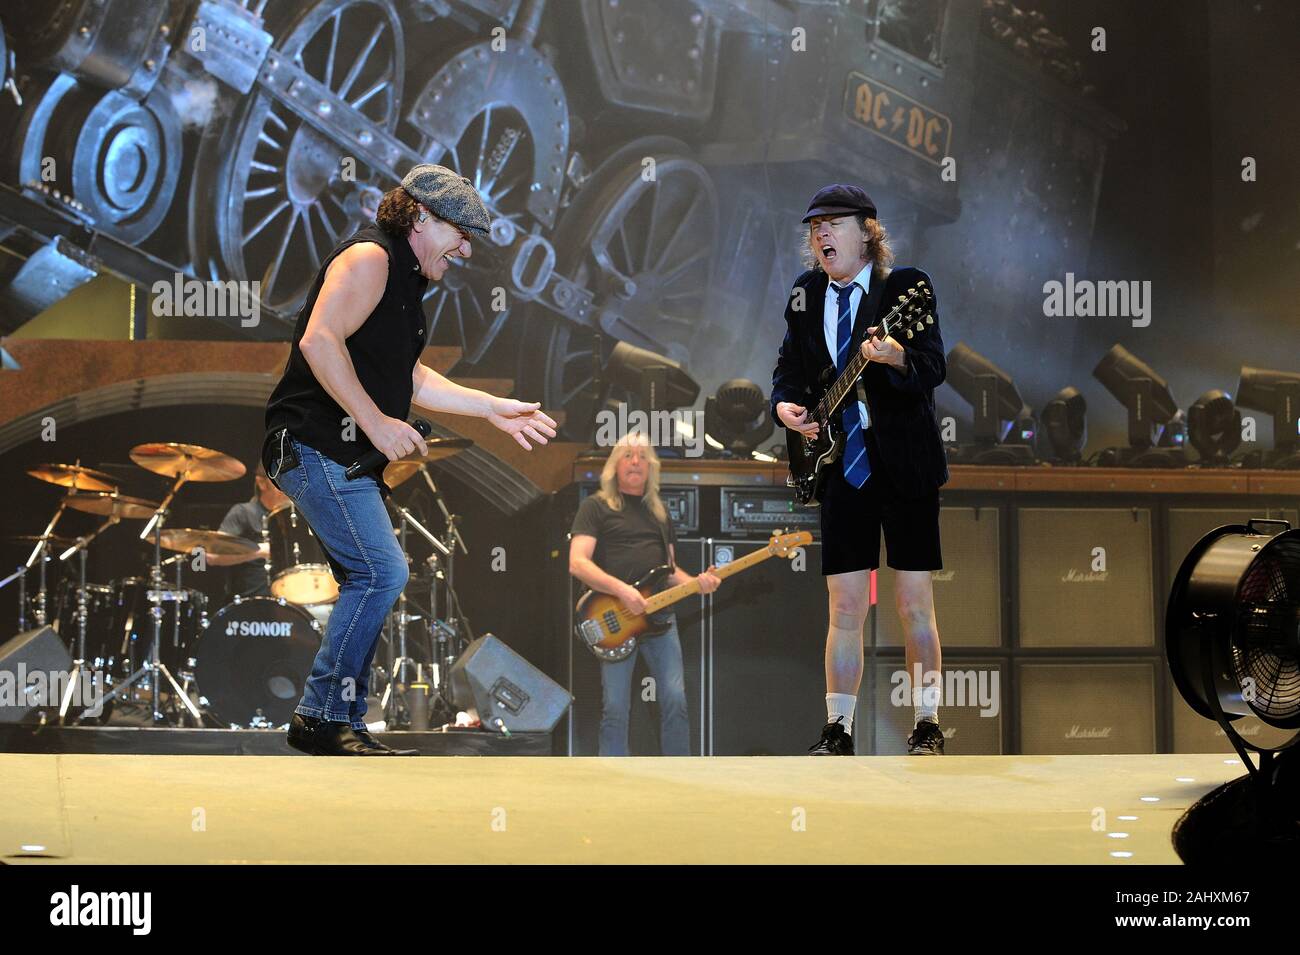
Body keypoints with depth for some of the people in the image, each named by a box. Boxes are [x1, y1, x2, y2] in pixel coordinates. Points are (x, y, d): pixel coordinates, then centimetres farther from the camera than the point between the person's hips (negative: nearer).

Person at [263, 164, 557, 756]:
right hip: (315, 445, -11)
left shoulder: (405, 279, 22)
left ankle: (345, 726, 15)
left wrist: (493, 408, 24)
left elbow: (410, 379, 29)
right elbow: (319, 341, -24)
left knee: (366, 584, 10)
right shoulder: (368, 258, -11)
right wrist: (376, 423, -25)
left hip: (350, 457, 11)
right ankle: (320, 717, -12)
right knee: (382, 571, -16)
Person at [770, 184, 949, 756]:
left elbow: (934, 370, -14)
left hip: (904, 464, -4)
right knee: (845, 608, 3)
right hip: (839, 466, 4)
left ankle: (927, 726, 9)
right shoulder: (805, 296, 10)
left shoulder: (905, 287, -5)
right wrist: (785, 405, -5)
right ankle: (838, 729, 9)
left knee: (915, 605, 0)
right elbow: (789, 366, 17)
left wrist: (895, 358, -36)